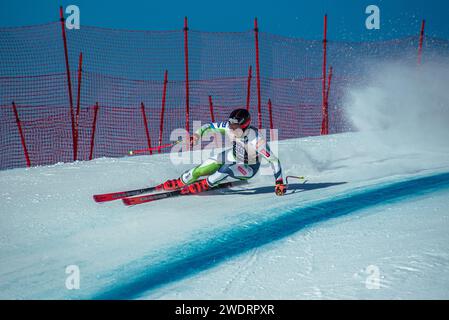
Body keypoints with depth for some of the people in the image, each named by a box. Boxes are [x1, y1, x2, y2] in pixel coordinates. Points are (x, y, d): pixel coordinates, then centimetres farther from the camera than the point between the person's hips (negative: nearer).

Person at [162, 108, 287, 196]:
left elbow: (274, 160, -33)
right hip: (234, 156, 5)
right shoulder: (228, 127, -26)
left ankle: (205, 184, -6)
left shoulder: (256, 140, -39)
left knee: (225, 171, -33)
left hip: (249, 168, -5)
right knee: (202, 169, -2)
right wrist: (197, 134, -30)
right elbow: (209, 126, -11)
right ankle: (181, 182, 23)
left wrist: (279, 182, -36)